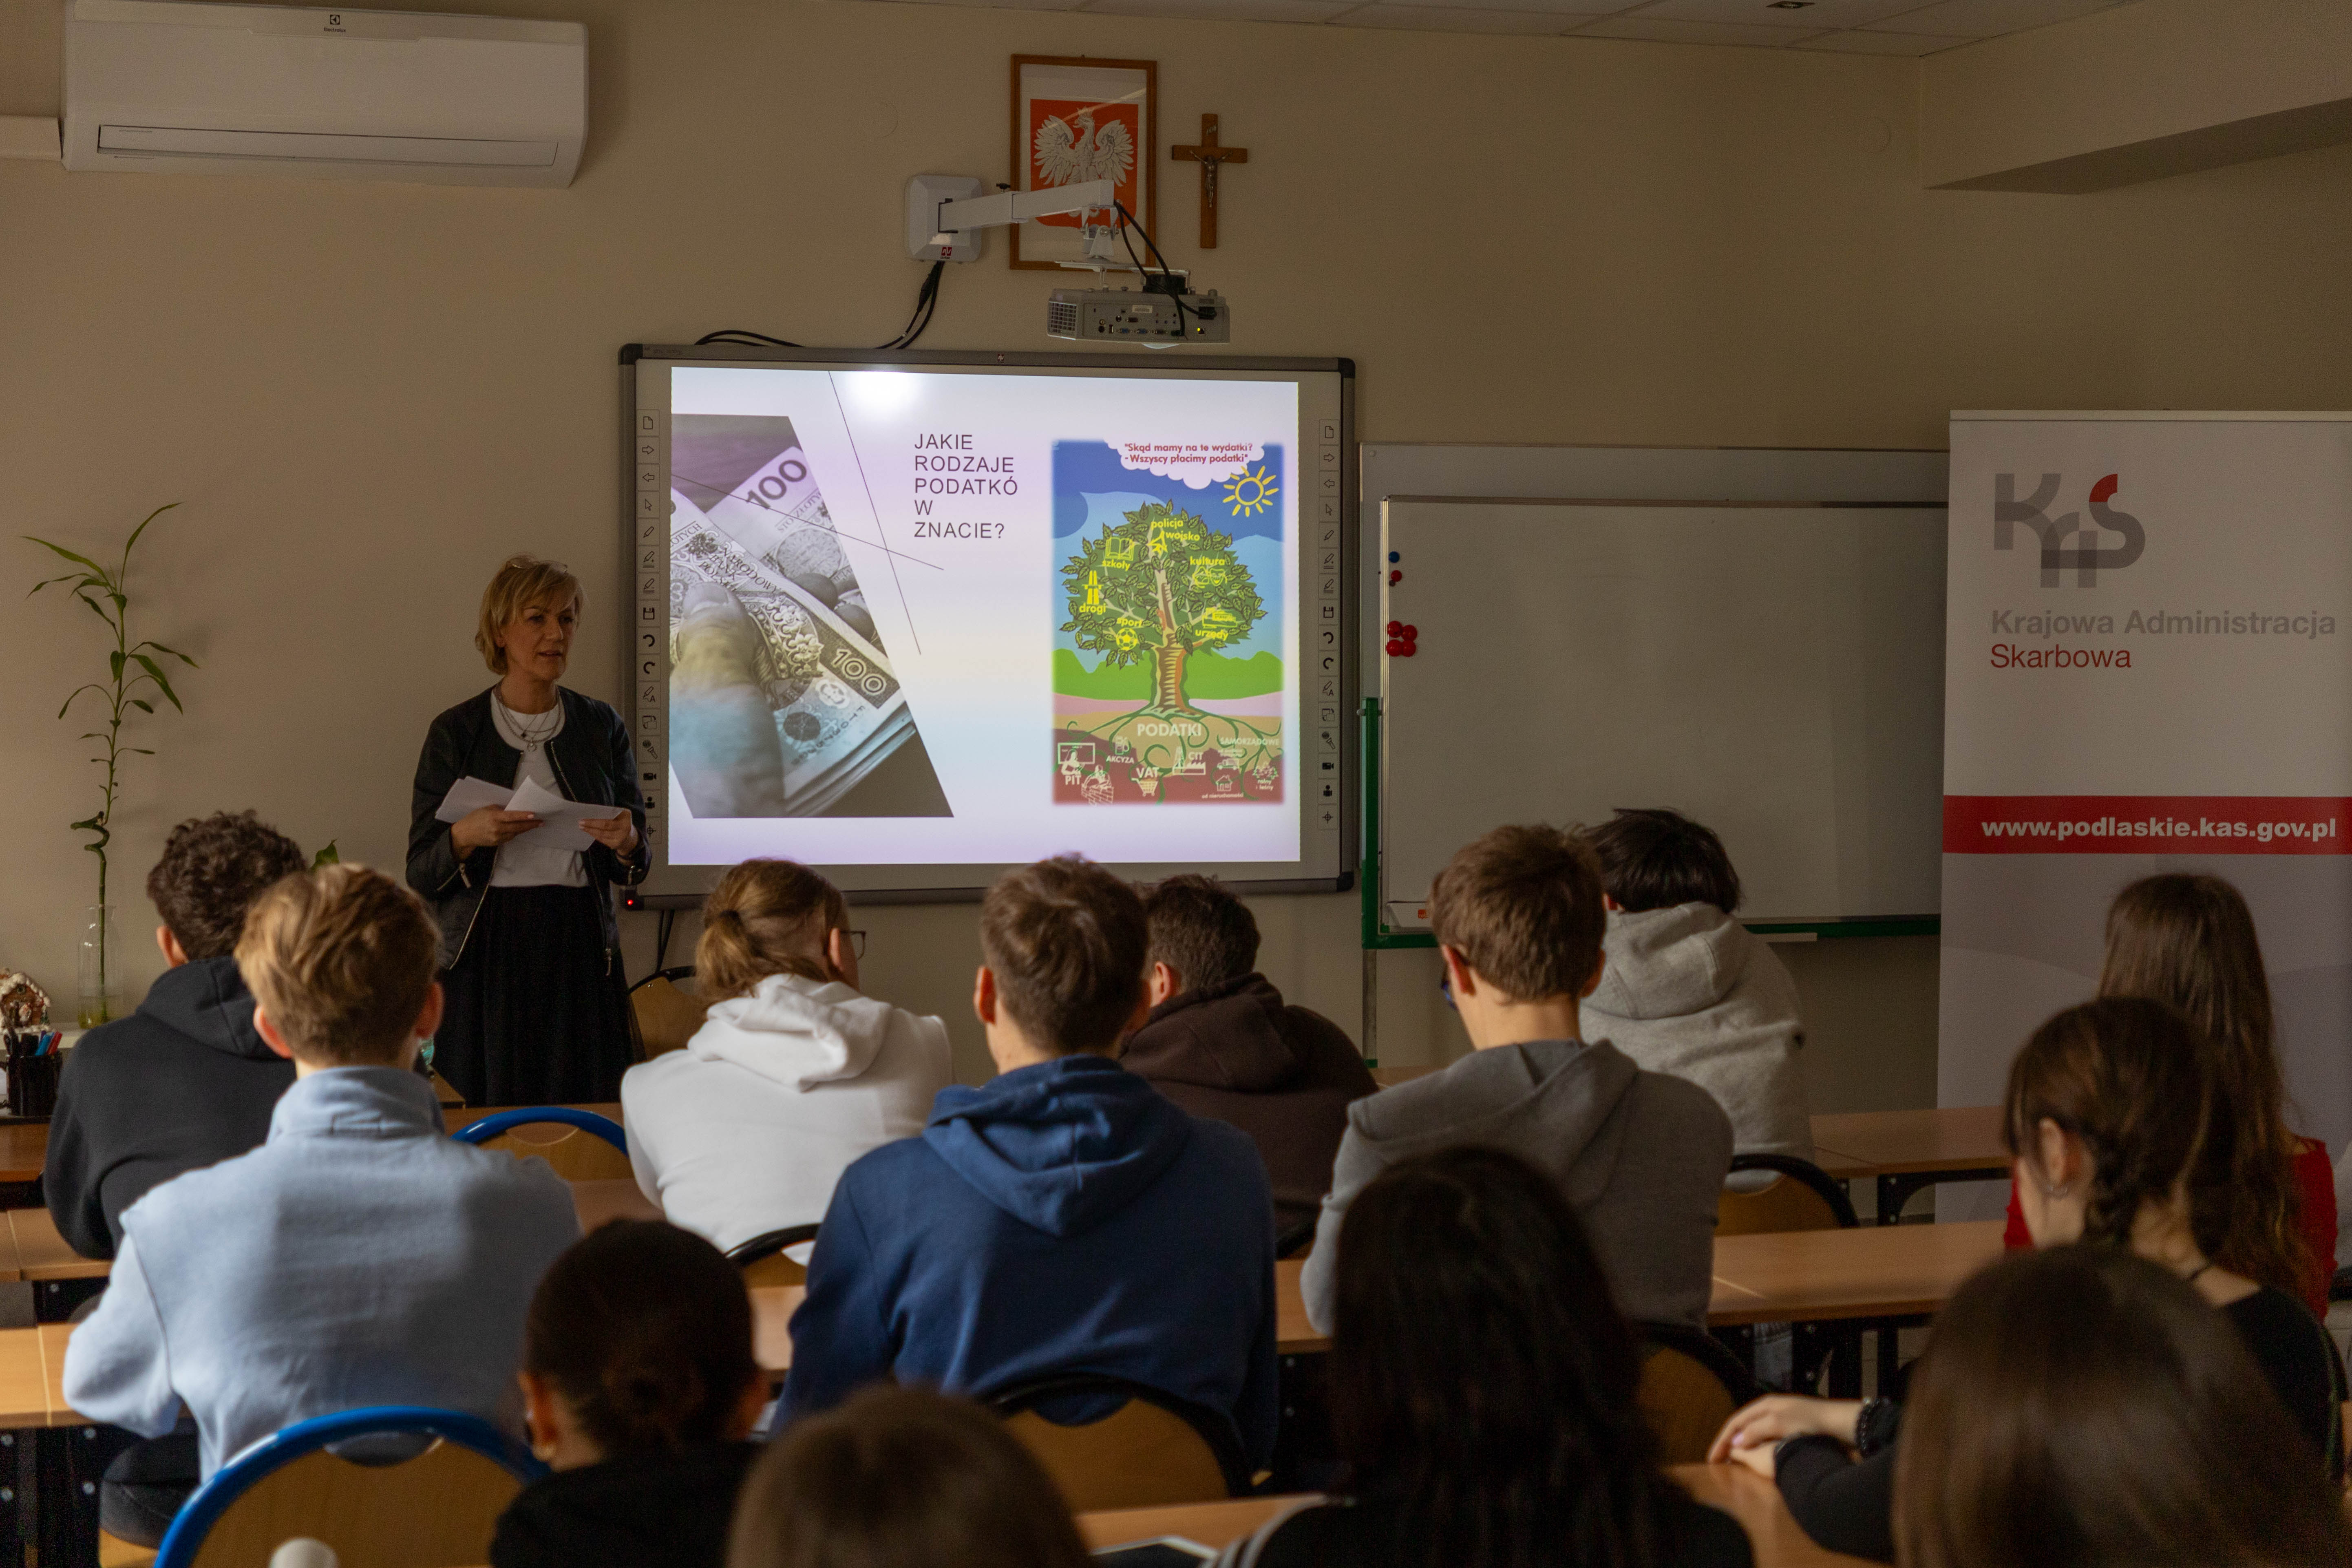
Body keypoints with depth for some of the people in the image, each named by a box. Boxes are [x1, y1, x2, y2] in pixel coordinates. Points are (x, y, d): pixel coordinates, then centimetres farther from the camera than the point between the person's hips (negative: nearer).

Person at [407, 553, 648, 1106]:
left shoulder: (602, 727, 9)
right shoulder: (455, 733, 2)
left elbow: (634, 870, 12)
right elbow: (421, 875, 1)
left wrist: (626, 845, -10)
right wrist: (467, 836, -18)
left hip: (580, 952, 2)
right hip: (487, 955, -2)